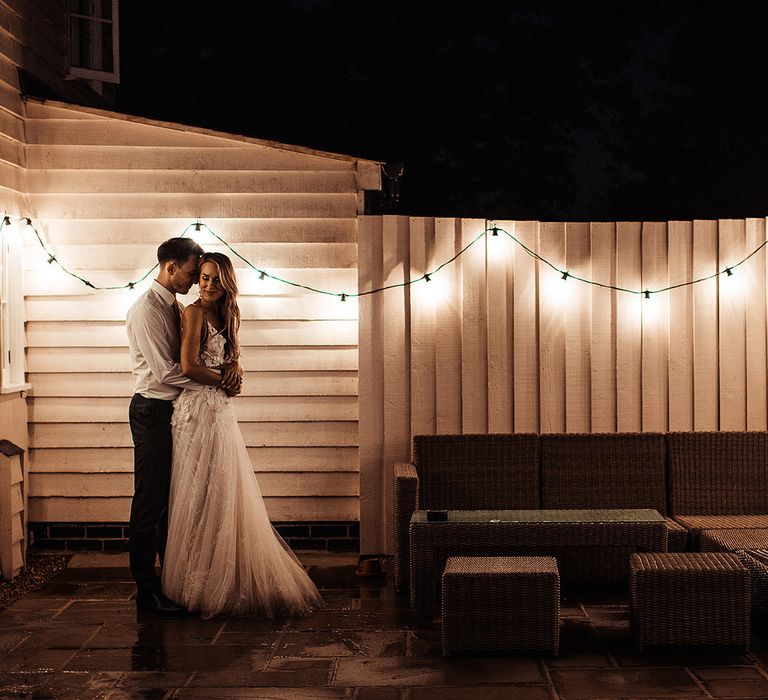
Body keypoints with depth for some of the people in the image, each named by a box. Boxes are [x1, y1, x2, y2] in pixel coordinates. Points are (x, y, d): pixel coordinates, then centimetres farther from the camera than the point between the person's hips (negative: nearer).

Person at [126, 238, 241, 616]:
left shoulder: (176, 308, 13)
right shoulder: (146, 310, -15)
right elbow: (165, 371, -20)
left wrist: (232, 363, -7)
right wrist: (216, 380, -15)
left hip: (176, 410, 9)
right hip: (153, 411, -9)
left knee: (174, 499, 14)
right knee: (150, 500, -3)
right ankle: (147, 590, 4)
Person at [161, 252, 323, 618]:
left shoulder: (223, 315, 17)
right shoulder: (195, 312, -9)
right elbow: (188, 366, -17)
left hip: (219, 412, 9)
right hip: (199, 412, -8)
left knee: (224, 497, 10)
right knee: (205, 497, -5)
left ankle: (225, 583, 17)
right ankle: (200, 585, 4)